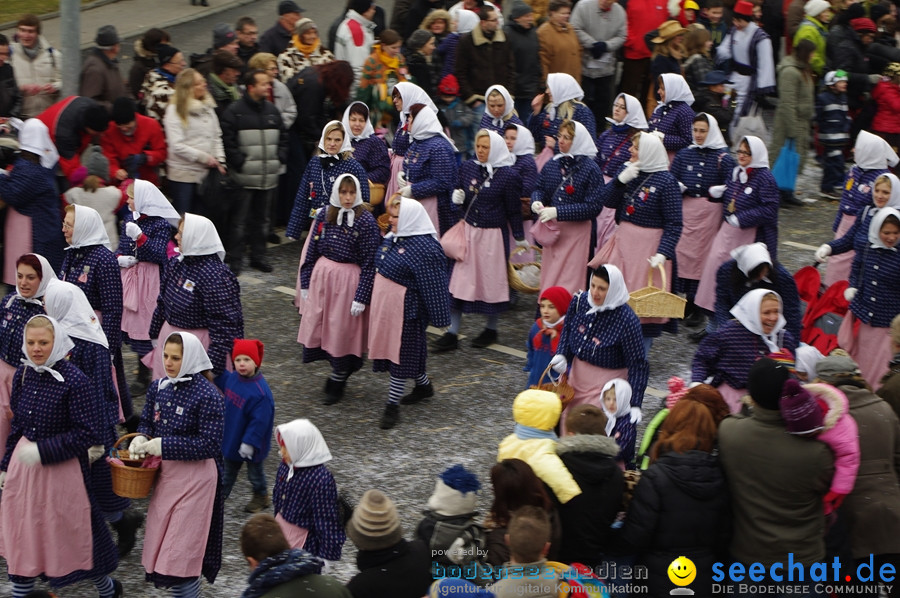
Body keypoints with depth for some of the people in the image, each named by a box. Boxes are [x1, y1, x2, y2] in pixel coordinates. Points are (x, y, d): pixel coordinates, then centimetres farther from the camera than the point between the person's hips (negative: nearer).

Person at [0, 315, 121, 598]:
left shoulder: (74, 381, -19)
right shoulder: (23, 374, 0)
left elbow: (89, 432, -18)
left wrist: (42, 451, -21)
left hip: (62, 468, -5)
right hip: (23, 465, 5)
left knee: (71, 532, 8)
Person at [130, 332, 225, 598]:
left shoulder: (207, 394, -18)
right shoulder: (158, 387, 2)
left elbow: (210, 445, -20)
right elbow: (147, 422, 16)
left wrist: (163, 445, -22)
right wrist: (140, 439, -8)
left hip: (195, 476, -7)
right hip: (165, 473, 7)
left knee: (181, 549, -4)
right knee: (159, 542, 15)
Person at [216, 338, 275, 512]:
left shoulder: (261, 391, -31)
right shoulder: (233, 378, -8)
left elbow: (259, 420, -27)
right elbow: (223, 381, 20)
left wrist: (249, 442, -25)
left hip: (251, 445, -6)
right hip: (232, 436, 6)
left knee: (255, 471, 17)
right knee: (228, 468, 21)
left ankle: (261, 497, 40)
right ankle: (220, 495, 35)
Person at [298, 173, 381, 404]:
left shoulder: (366, 221, -12)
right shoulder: (323, 215, 1)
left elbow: (369, 263, -10)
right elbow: (312, 251, 8)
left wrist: (361, 297, -12)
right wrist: (306, 283, 8)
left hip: (348, 281, -4)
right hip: (321, 276, 4)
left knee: (342, 331, 6)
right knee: (317, 324, 7)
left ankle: (337, 383, 24)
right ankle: (338, 369, 30)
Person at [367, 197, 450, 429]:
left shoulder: (424, 248, -22)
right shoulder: (393, 239, 6)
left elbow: (433, 286, -19)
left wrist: (438, 318, -16)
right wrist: (374, 302, 24)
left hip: (405, 309, -10)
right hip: (385, 305, 10)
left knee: (401, 356, 0)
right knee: (390, 348, 19)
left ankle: (392, 405, 8)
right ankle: (424, 386, 40)